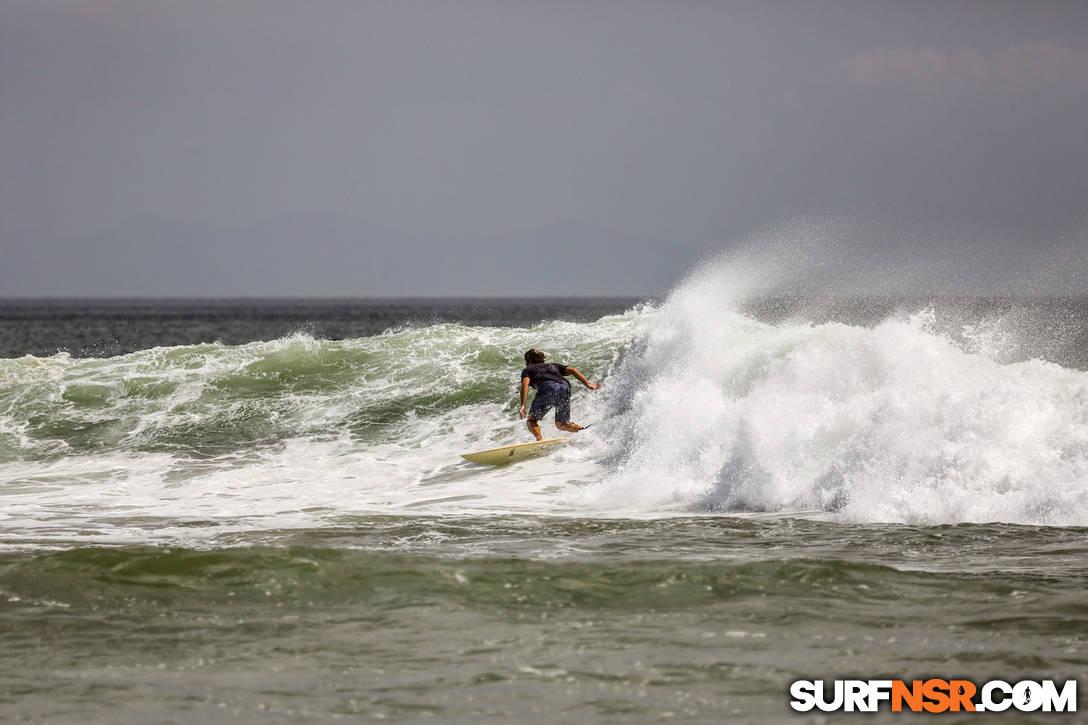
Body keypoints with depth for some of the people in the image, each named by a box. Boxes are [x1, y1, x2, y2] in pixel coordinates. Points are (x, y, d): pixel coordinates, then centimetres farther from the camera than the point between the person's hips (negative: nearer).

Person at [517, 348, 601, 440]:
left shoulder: (528, 370, 28)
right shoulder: (553, 365, 40)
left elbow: (525, 383, 5)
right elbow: (572, 370, 22)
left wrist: (522, 405, -6)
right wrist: (588, 384, 11)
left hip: (547, 387, -4)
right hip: (565, 387, 4)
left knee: (532, 421, 10)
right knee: (561, 424, 19)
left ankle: (539, 440, -19)